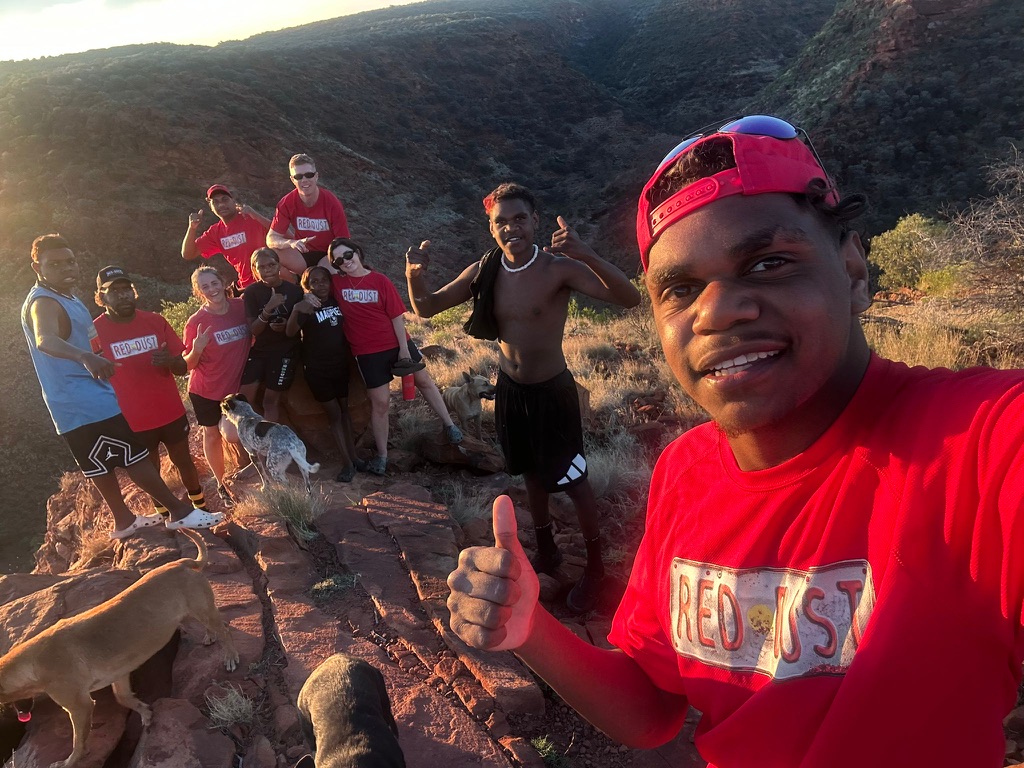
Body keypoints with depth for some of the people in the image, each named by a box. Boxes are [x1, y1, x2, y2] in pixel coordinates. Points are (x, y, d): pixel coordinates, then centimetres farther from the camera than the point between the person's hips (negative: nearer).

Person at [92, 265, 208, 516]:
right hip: (132, 421, -2)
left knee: (183, 461, 16)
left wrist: (169, 361, -21)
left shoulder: (156, 322, -2)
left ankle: (201, 508, 33)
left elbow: (182, 368, 0)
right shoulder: (95, 331, -10)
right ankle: (166, 517, 29)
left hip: (171, 412, 2)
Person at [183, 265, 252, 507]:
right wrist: (196, 350, -34)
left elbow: (252, 338, 9)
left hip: (236, 385, 3)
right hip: (206, 391, -3)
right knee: (213, 434, 11)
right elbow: (188, 365, -16)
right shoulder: (196, 322, -20)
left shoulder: (241, 307, -10)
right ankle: (222, 483, 28)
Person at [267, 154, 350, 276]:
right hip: (303, 255, 3)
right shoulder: (286, 203, -11)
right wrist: (291, 243, -34)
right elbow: (271, 239, -12)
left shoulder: (332, 203, -18)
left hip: (329, 256, -3)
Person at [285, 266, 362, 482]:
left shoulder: (337, 301, 0)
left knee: (345, 410, 13)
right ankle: (347, 463, 5)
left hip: (340, 365, 4)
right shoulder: (307, 307, -12)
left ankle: (353, 456, 23)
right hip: (317, 369, -4)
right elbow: (290, 332, -29)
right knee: (334, 414, 2)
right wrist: (296, 310, -47)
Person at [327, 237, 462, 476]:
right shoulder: (337, 283, -2)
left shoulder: (380, 281, -6)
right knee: (380, 402, 2)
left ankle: (449, 425, 30)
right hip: (368, 352, -1)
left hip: (397, 343, 1)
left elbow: (397, 315, -6)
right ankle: (381, 456, 16)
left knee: (423, 380, 13)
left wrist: (404, 348, -9)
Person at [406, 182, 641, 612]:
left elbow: (628, 298, -32)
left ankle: (595, 569, 27)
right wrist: (415, 278, -21)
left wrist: (587, 255, -48)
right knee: (531, 473, 21)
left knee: (573, 482, 5)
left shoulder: (559, 269, -20)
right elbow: (427, 309, 1)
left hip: (553, 392, -5)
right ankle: (546, 552, 43)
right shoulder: (483, 272, -5)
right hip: (509, 390, 5)